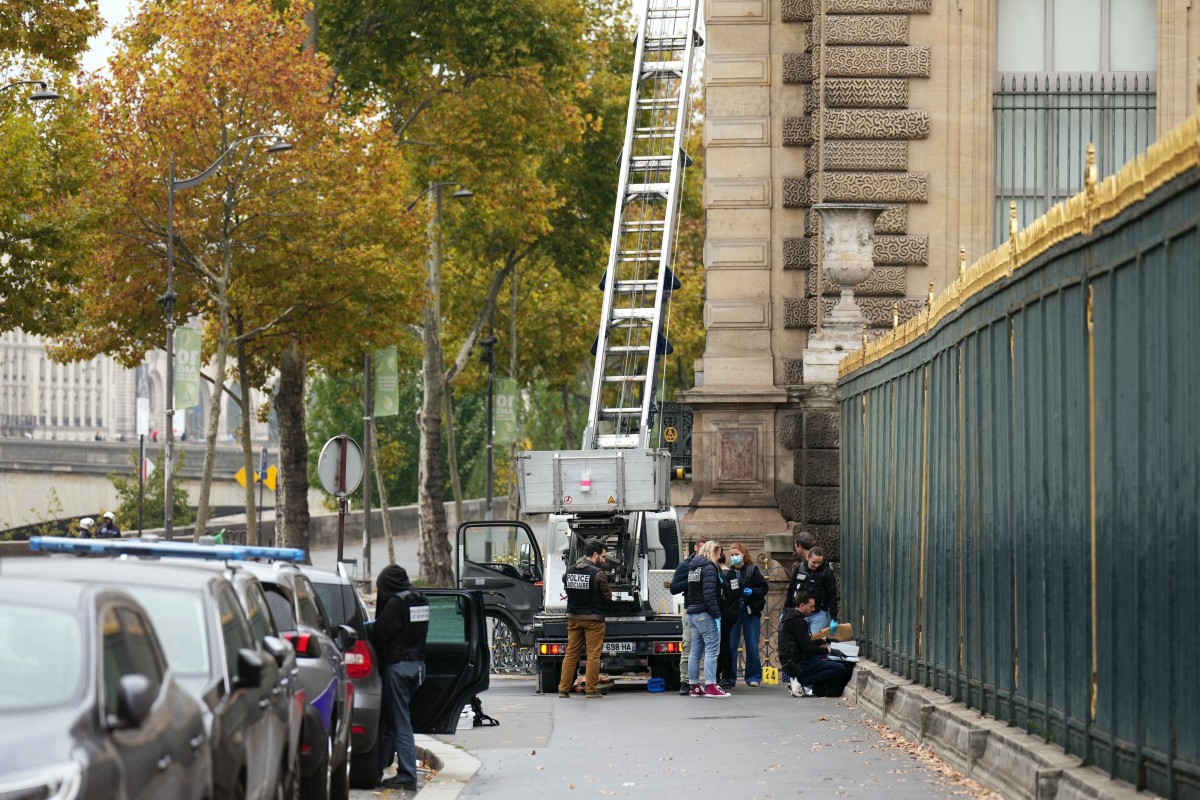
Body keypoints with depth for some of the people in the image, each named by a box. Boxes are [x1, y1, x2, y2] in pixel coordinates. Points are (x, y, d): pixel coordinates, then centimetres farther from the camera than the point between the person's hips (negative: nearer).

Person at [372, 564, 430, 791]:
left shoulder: (396, 602, -15)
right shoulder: (421, 601, 10)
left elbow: (379, 633, -15)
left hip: (398, 665, -9)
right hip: (418, 662, 9)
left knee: (399, 722, -4)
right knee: (388, 719, 16)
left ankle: (407, 776, -5)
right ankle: (377, 770, 22)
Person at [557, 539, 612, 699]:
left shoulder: (569, 571, 2)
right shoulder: (598, 573, -15)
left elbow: (567, 591, 9)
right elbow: (608, 597, -9)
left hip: (573, 617, 5)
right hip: (593, 618, -5)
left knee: (571, 654, 11)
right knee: (593, 655, 1)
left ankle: (563, 689, 10)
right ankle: (591, 690, 1)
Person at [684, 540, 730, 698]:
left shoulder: (693, 567, 17)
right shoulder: (709, 567, -10)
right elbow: (709, 594, -19)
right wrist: (716, 614, -18)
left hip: (692, 613, 9)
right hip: (705, 614, -9)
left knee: (695, 650, 11)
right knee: (712, 648, -8)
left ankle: (694, 686, 13)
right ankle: (711, 686, -13)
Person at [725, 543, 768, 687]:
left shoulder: (753, 570, 2)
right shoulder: (728, 572, 7)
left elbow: (764, 588, 1)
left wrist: (752, 592, -15)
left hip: (750, 612, -2)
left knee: (752, 647, 1)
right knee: (730, 646, 0)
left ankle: (753, 677, 10)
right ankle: (730, 677, 7)